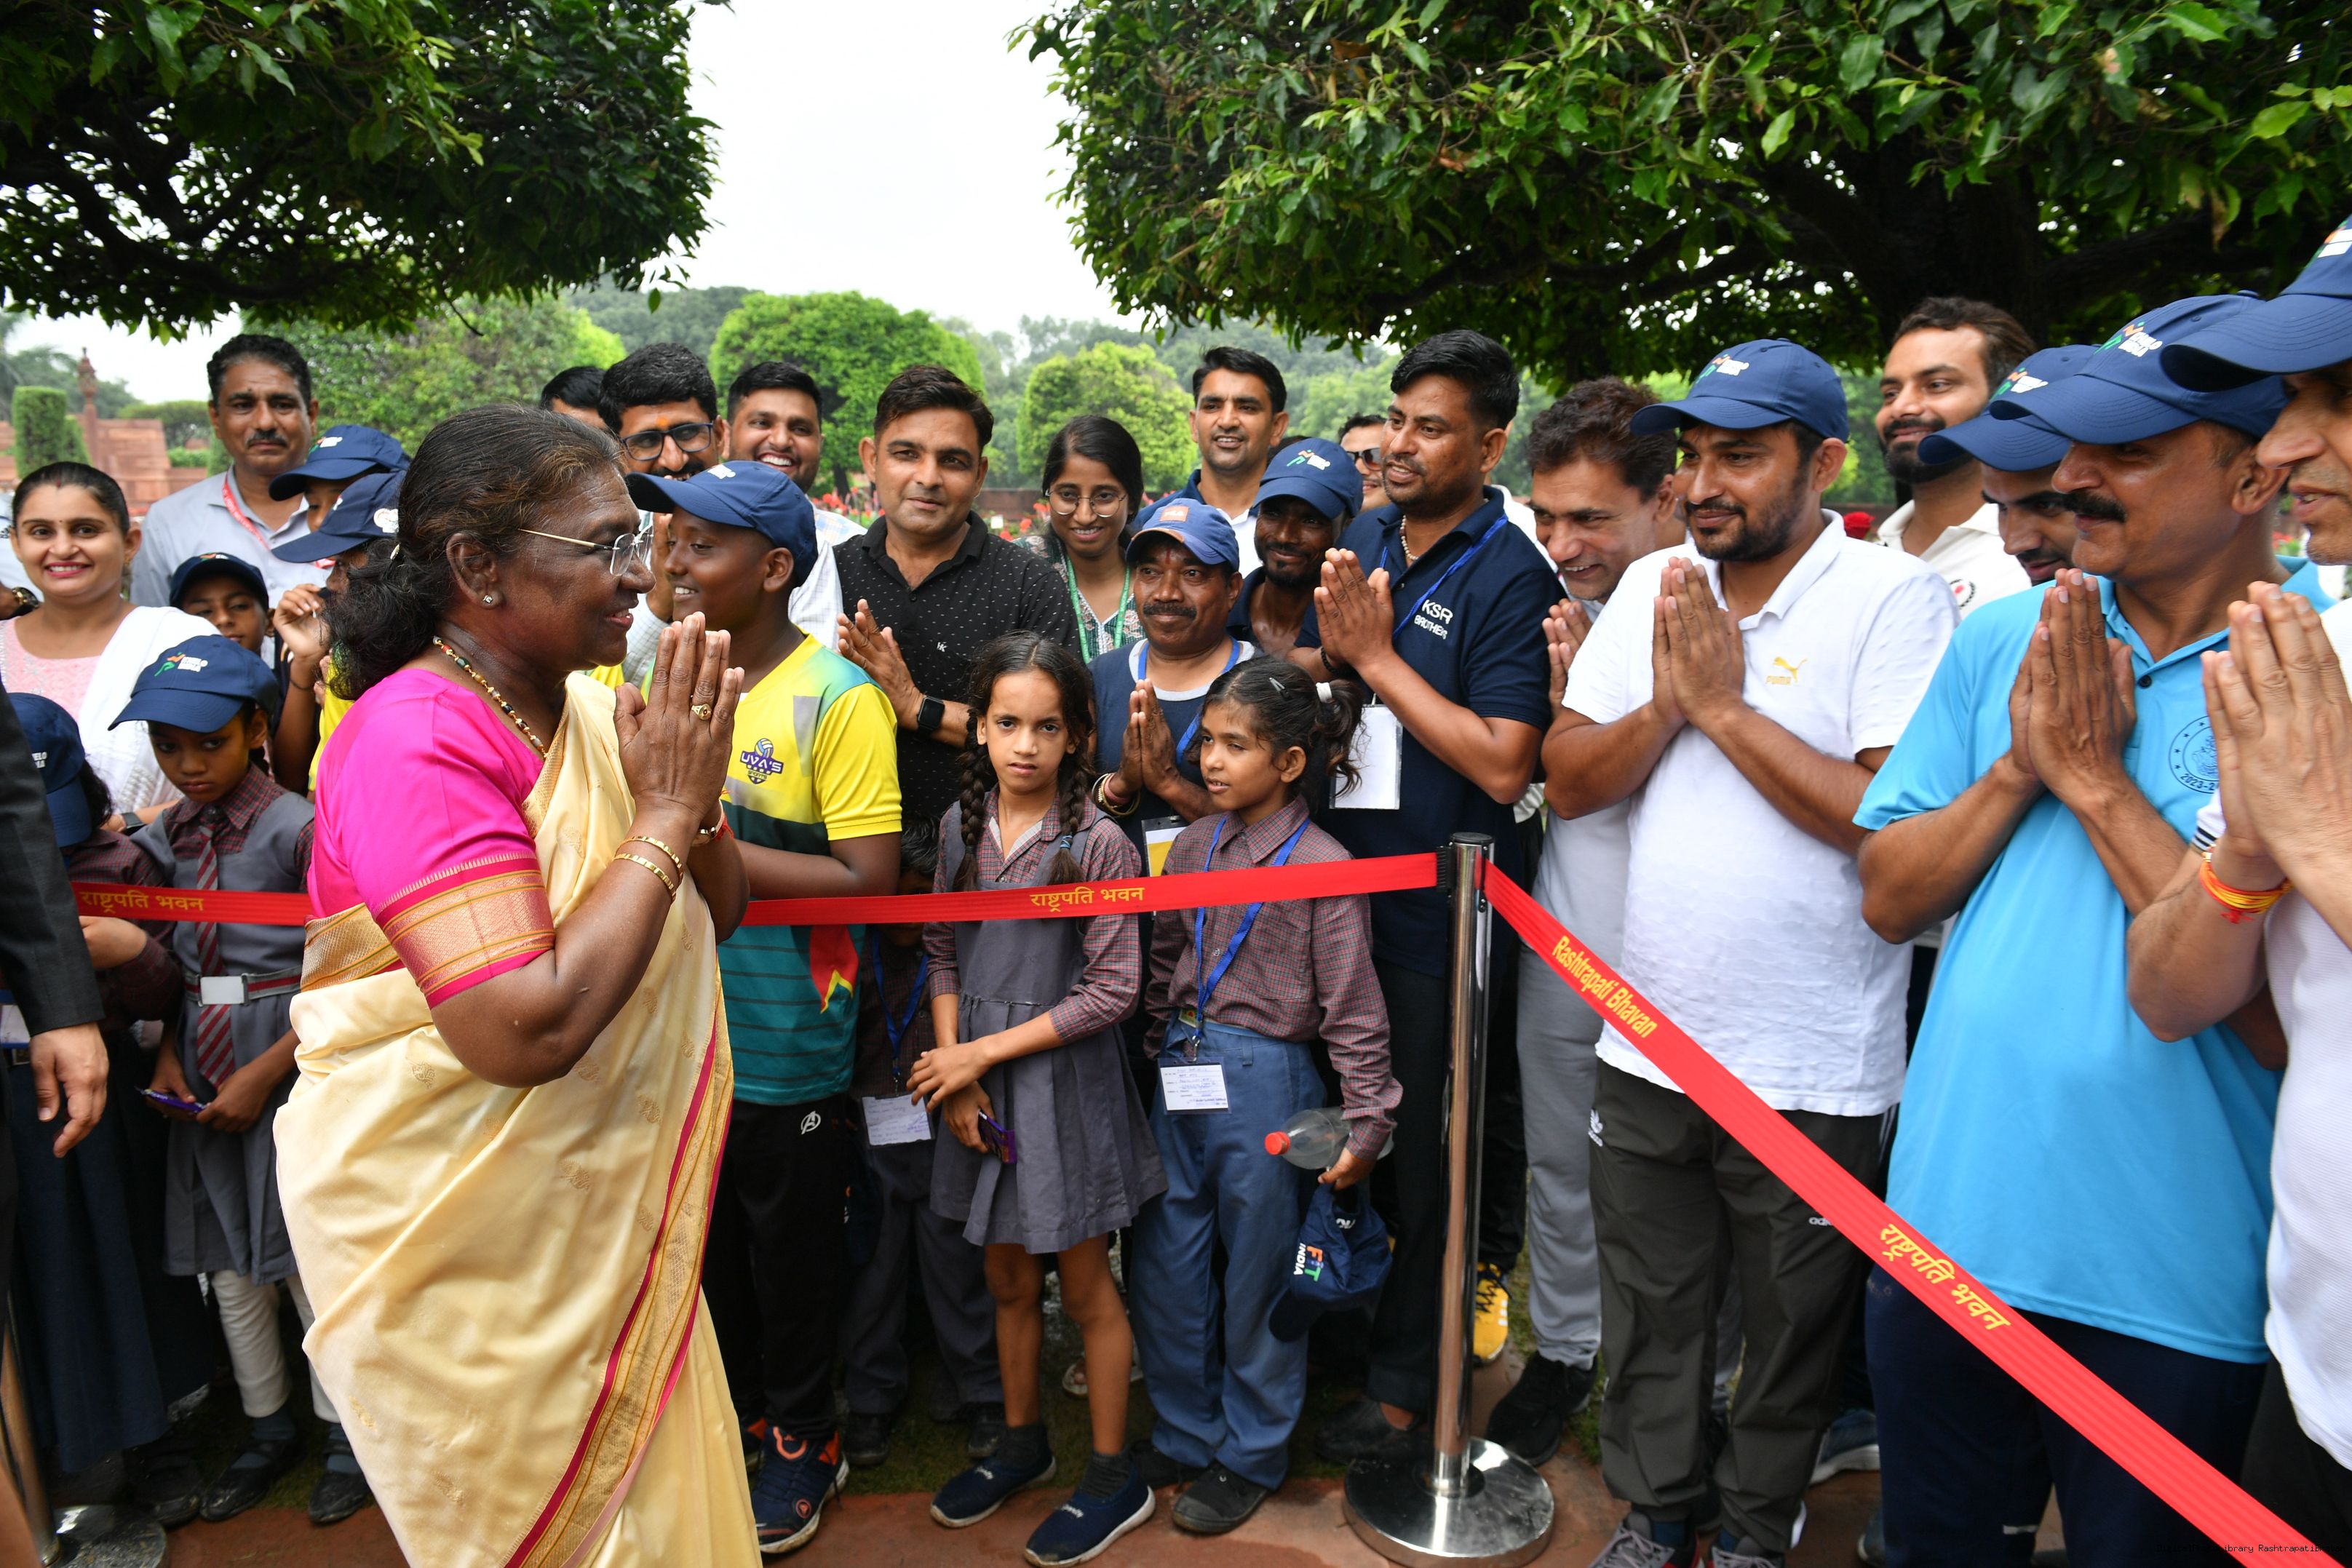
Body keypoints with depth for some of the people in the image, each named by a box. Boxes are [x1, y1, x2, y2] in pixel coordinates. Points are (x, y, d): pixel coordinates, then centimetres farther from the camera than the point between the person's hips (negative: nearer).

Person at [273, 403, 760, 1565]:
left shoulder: (585, 705, 1)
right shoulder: (415, 743, -24)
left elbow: (715, 914, 7)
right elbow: (527, 1031, -32)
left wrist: (692, 795, -13)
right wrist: (665, 813, -25)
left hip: (599, 1209, 7)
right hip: (457, 1240, -7)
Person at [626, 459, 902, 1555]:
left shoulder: (838, 698, -16)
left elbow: (868, 876, -21)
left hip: (787, 1042, -6)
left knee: (790, 1254, 12)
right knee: (706, 1241, 21)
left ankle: (802, 1440, 33)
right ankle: (730, 1412, 42)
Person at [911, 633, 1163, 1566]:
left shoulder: (1096, 843, -15)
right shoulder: (962, 826, 1)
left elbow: (1113, 989, -16)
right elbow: (944, 956, 6)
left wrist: (984, 1052, -14)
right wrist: (953, 1074, -6)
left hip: (1064, 1076, -5)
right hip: (978, 1078, 5)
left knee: (1085, 1284, 8)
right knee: (1007, 1278, 18)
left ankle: (1113, 1478, 25)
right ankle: (1022, 1444, 39)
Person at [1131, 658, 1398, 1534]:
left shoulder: (1322, 867, -12)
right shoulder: (1193, 846, 5)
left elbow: (1352, 1007, -10)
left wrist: (1366, 1124, -10)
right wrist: (1158, 1055, 14)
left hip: (1266, 1078, -6)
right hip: (1181, 1071, 6)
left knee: (1258, 1275, 10)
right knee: (1163, 1265, 14)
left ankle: (1249, 1457, 29)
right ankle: (1184, 1435, 35)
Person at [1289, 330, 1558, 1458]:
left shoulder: (1511, 579, -15)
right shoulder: (1361, 541, 7)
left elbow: (1503, 765, -24)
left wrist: (1377, 656, -20)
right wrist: (1329, 649, -10)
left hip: (1442, 916, -6)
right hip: (1336, 889, 7)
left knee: (1425, 1147, 9)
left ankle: (1406, 1376, 28)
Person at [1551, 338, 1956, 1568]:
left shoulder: (1894, 597, -12)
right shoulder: (1654, 586, 4)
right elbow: (1567, 781, 3)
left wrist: (1726, 705, -18)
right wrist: (1667, 703, -14)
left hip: (1812, 1071, -4)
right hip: (1647, 1043, 5)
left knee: (1790, 1330, 17)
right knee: (1648, 1313, 20)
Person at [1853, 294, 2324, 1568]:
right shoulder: (2005, 637, 2)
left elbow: (2284, 1017, -21)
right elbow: (1888, 899, 2)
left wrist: (2095, 777, -18)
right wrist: (2020, 766, -13)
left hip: (2171, 1291, -4)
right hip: (1942, 1232, 4)